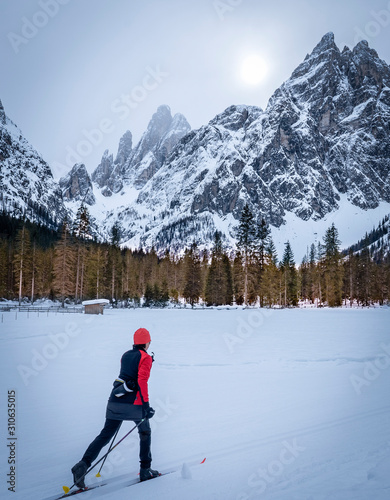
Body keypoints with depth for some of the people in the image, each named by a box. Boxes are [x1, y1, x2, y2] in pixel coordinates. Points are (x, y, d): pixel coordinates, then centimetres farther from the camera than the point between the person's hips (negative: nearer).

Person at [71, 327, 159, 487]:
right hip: (134, 402, -5)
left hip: (116, 401, 5)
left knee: (105, 434, 6)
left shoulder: (125, 355, 15)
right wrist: (146, 405, -18)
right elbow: (142, 381, -16)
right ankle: (145, 470, 19)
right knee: (145, 433, 16)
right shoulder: (145, 358, -5)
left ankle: (83, 464, -10)